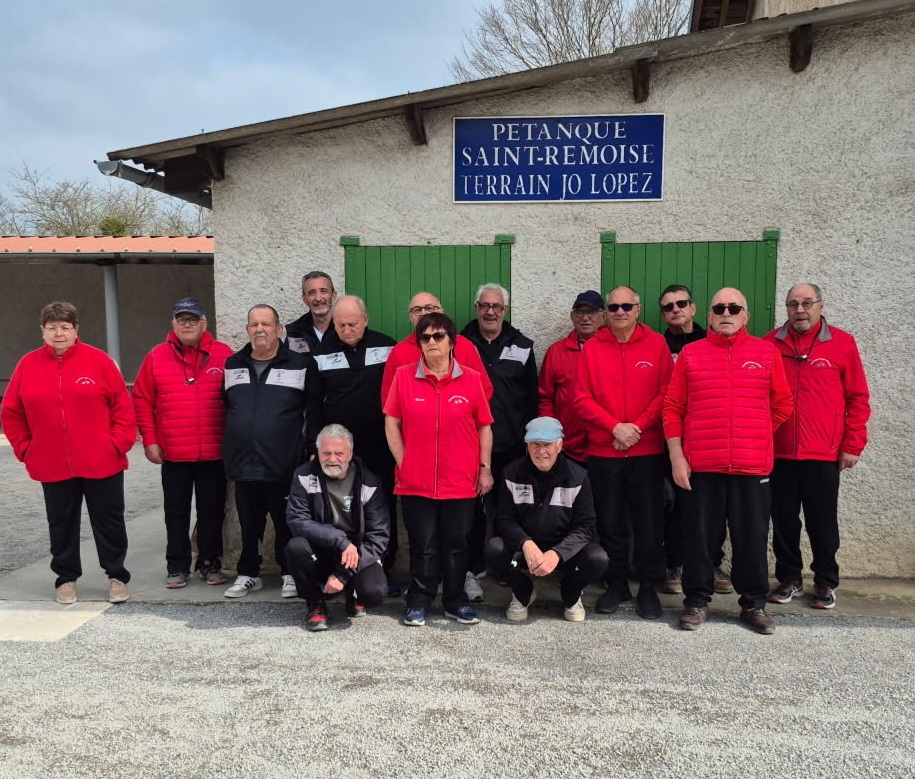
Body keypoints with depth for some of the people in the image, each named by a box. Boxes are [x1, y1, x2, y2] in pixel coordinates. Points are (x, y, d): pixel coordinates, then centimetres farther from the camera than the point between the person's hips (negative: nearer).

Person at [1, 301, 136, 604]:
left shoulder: (99, 360, -5)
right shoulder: (28, 365, 2)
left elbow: (123, 405, -2)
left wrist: (118, 443, -8)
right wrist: (25, 449, 3)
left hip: (102, 463, -2)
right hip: (52, 466, 2)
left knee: (109, 521, 7)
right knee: (61, 524, 14)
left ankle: (117, 576, 22)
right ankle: (66, 578, 29)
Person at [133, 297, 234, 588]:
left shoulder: (223, 355, 0)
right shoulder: (157, 356, 3)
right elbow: (142, 400, 4)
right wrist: (149, 441, -1)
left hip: (214, 453, 0)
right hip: (173, 454, 1)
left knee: (212, 510, 9)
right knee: (176, 512, 10)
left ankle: (211, 564, 24)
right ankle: (177, 567, 22)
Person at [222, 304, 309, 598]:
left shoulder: (299, 365, -1)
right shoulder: (232, 365, 12)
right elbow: (224, 408, 22)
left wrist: (306, 448, -2)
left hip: (284, 466, -3)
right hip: (243, 464, 4)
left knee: (287, 523, 6)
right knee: (249, 524, 14)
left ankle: (291, 574, 21)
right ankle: (248, 574, 28)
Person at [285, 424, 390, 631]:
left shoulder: (369, 484, -8)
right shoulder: (305, 476, -6)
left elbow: (379, 536, -11)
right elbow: (297, 521, -17)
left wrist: (342, 574, -19)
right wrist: (340, 541, -29)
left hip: (357, 555, -1)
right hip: (319, 554, 1)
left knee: (374, 592, -29)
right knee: (295, 547, -31)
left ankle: (353, 594, 12)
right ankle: (316, 603, -2)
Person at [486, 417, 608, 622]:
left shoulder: (577, 477, -8)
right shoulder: (513, 473, -6)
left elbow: (585, 526, -10)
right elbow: (504, 519, -7)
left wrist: (557, 554, -27)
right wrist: (525, 544, -28)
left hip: (563, 549, 0)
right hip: (523, 546, 1)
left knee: (597, 559, -29)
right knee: (494, 550, -30)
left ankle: (571, 595, 7)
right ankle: (523, 593, 4)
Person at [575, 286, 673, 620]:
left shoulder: (656, 344, 2)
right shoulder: (592, 348, 3)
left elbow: (666, 393, -2)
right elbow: (583, 398, -1)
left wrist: (638, 426, -12)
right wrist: (615, 426, -12)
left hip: (647, 451, -1)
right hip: (603, 451, 1)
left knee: (649, 520, 4)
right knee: (610, 520, 9)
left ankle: (648, 587, 18)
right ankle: (616, 584, 25)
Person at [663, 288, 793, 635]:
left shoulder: (766, 352, 6)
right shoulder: (690, 354, 4)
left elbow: (782, 405, 12)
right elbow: (672, 408, 2)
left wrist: (755, 436, 9)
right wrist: (676, 456, -4)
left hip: (752, 465, 1)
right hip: (700, 465, 0)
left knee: (752, 536, 8)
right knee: (699, 536, 7)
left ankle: (754, 604, 23)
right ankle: (697, 601, 20)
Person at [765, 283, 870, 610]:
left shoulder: (842, 343, 0)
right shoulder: (770, 344, 2)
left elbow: (858, 399, 2)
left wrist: (852, 445, -2)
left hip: (824, 454, -1)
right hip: (778, 452, 1)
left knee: (822, 521, 8)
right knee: (783, 520, 10)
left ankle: (825, 582, 25)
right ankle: (789, 579, 25)